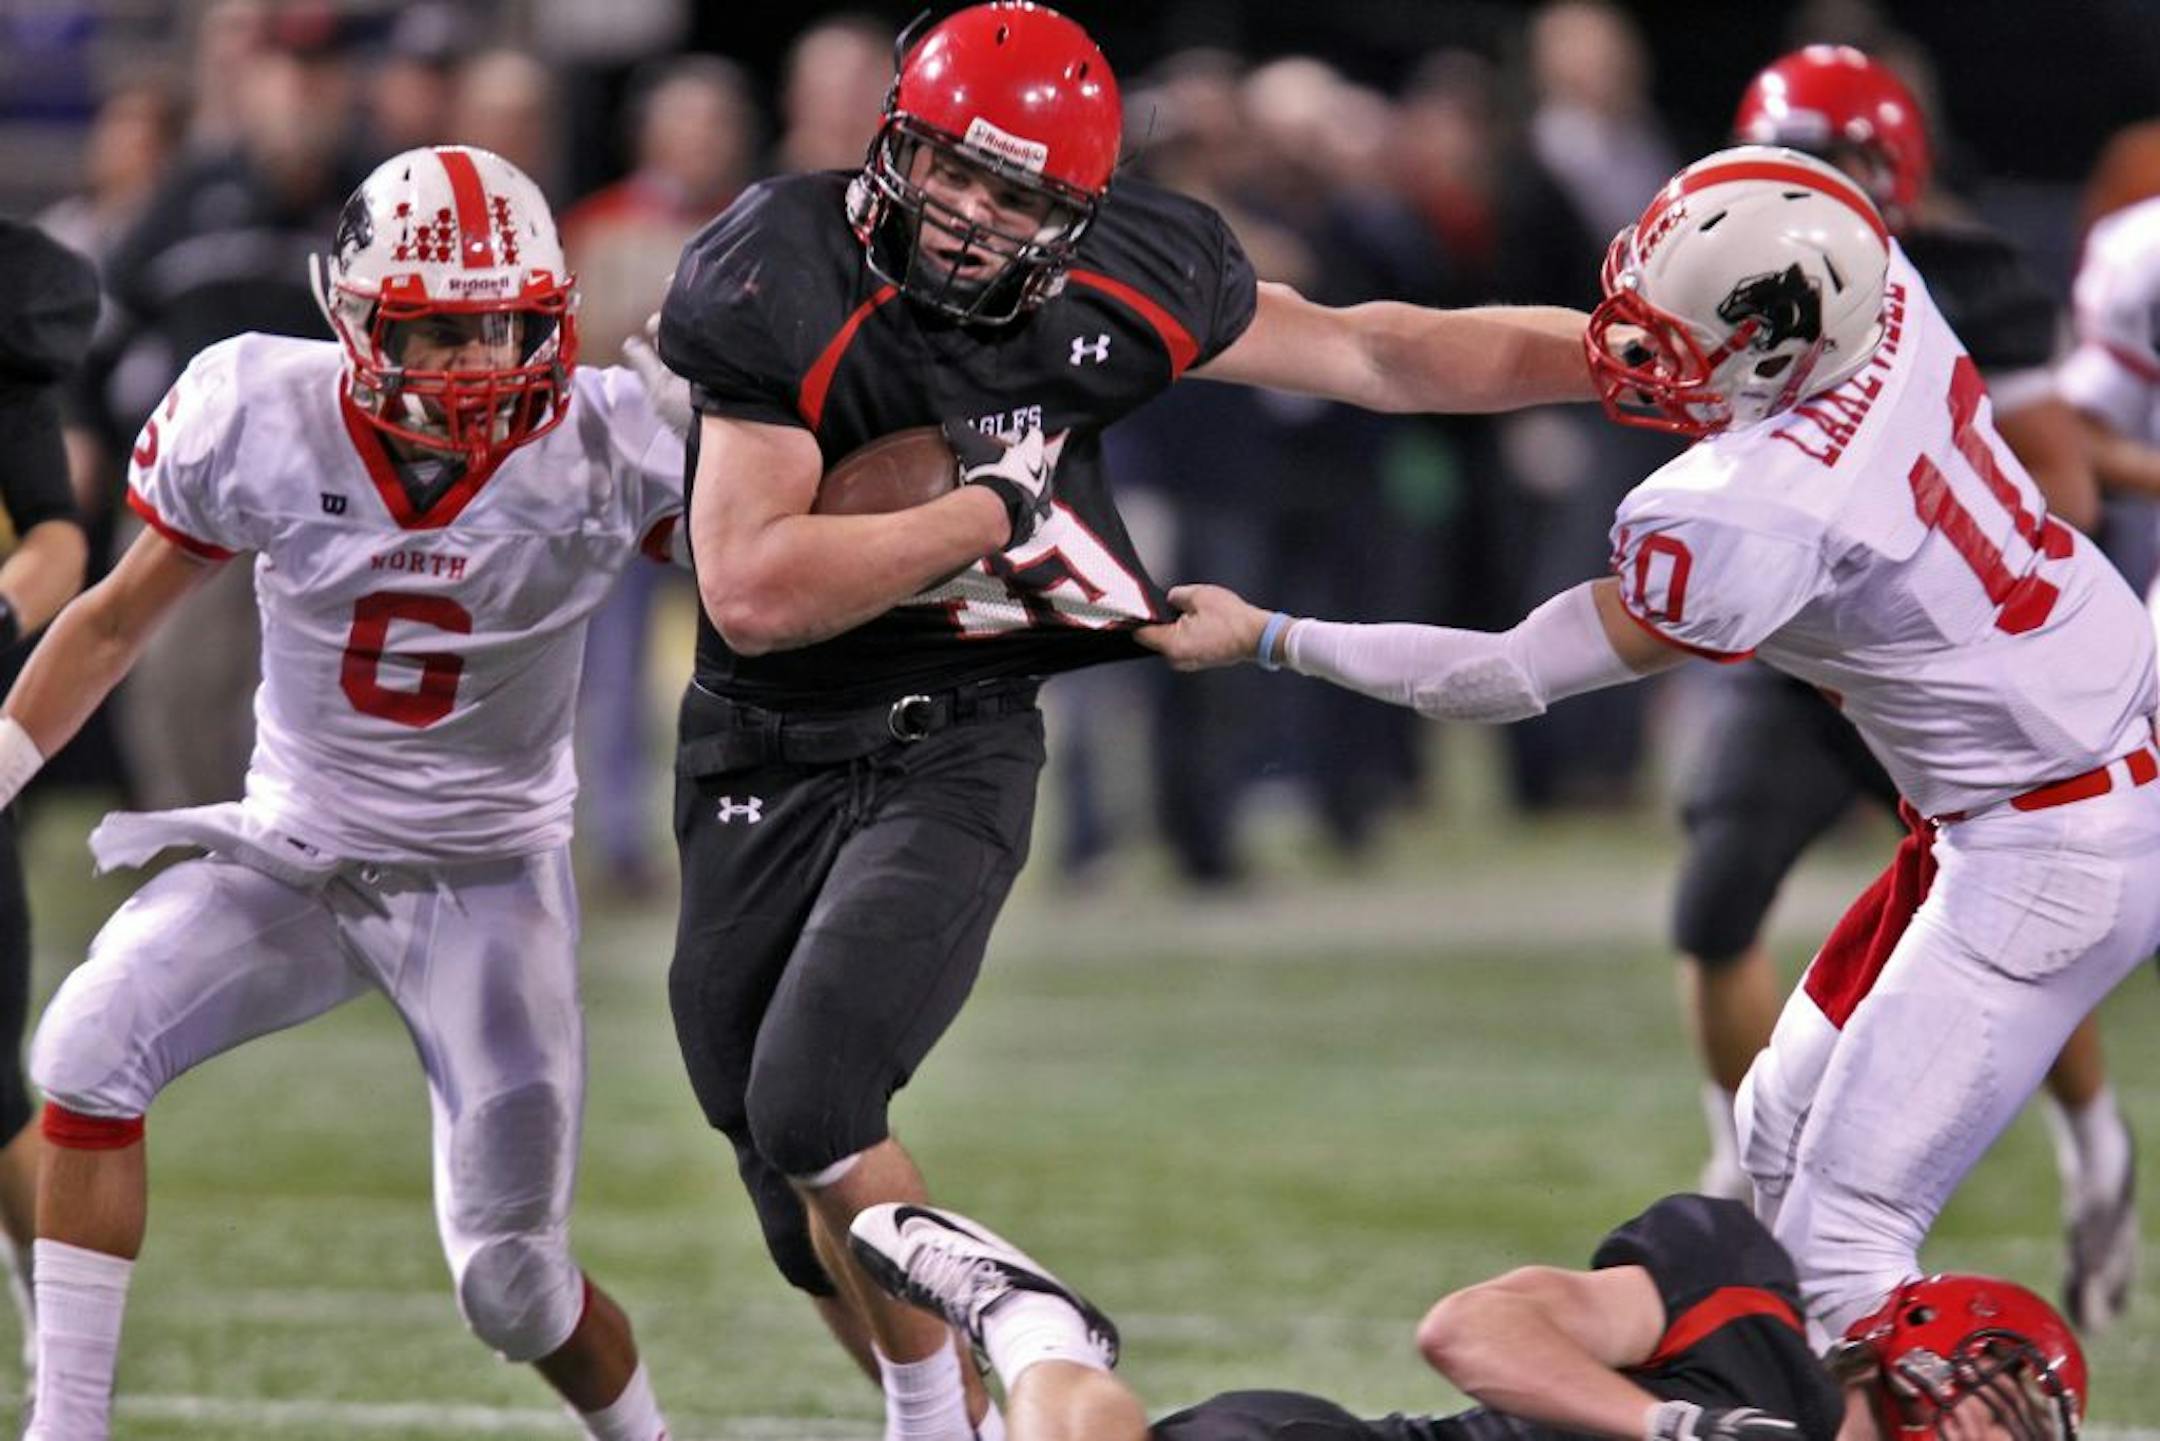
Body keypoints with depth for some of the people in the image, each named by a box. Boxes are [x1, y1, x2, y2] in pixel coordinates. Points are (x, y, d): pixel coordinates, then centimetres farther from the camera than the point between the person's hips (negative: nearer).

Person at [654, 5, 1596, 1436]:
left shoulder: (1116, 286, -8)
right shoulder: (781, 286, -19)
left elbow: (1370, 353, 6)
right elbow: (755, 595, -24)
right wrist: (993, 508, -21)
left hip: (954, 748, 0)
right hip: (766, 762, 0)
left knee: (810, 1108, -21)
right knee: (804, 1211, 6)